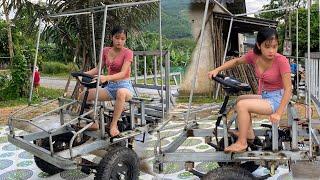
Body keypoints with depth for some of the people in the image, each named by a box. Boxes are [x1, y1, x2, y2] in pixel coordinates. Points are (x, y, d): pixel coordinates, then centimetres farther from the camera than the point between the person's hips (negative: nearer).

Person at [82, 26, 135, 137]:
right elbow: (99, 68, 13)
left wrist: (106, 78, -37)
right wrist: (84, 74, -4)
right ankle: (94, 122, 6)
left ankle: (114, 124, -25)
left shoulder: (128, 52, -9)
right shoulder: (106, 51, 7)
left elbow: (123, 73, -21)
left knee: (121, 93, -42)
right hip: (110, 86, 6)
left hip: (124, 86, -6)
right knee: (85, 94, -10)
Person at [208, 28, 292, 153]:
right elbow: (236, 61, 10)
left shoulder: (281, 61, -23)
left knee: (242, 105, -22)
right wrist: (217, 70, -2)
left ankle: (242, 143, -11)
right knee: (241, 99, 21)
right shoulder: (254, 56, -6)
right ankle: (249, 132, 27)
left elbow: (288, 89, -23)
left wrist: (278, 113, -30)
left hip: (277, 99, -8)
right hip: (264, 96, 8)